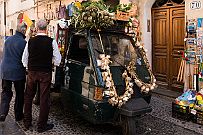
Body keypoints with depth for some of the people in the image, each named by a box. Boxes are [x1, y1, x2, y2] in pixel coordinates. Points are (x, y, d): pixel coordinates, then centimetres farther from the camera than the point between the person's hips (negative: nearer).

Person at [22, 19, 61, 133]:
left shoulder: (30, 41, -2)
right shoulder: (51, 42, -10)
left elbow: (24, 59, 4)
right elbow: (57, 60, -6)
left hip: (32, 72, 3)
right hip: (45, 73, -3)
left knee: (28, 97, 17)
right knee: (44, 98, 5)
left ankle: (27, 122, 28)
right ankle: (42, 125, 14)